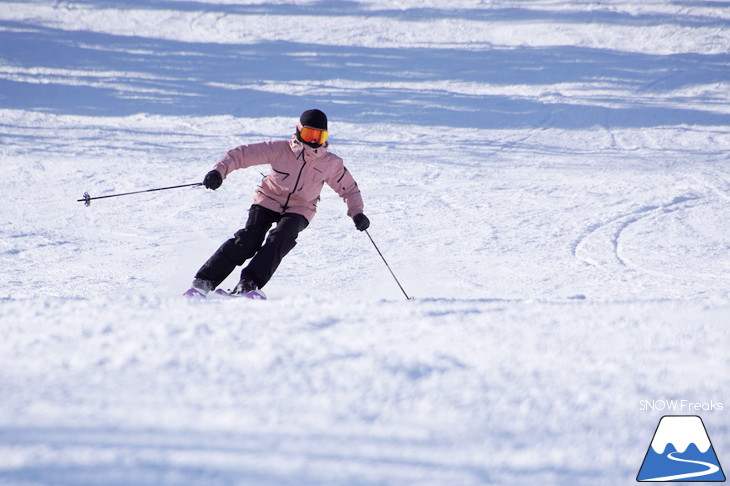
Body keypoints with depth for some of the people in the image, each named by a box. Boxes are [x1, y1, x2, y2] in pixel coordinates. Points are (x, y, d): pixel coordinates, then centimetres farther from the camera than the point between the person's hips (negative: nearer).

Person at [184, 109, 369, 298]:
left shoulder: (331, 163, -12)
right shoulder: (279, 150, -18)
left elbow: (348, 188, 4)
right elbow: (242, 154, -17)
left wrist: (357, 212, -11)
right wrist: (219, 171, -30)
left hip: (299, 209, 1)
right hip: (269, 201, -1)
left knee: (281, 238, -29)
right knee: (248, 240, -20)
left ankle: (249, 284, -29)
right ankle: (203, 282, -16)